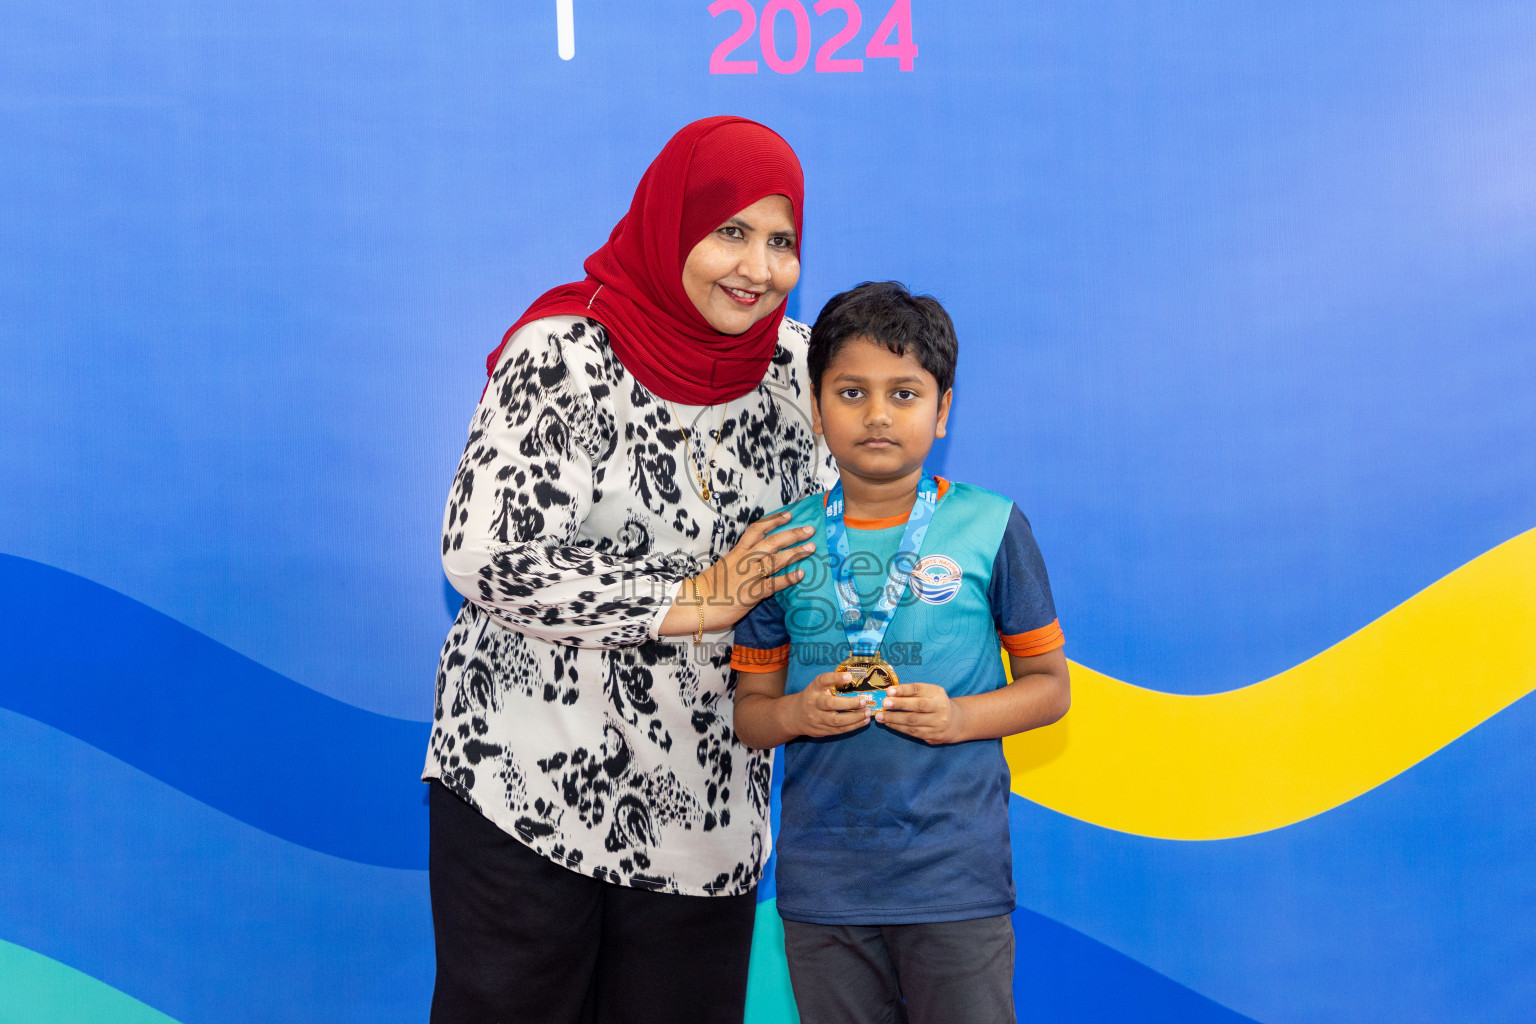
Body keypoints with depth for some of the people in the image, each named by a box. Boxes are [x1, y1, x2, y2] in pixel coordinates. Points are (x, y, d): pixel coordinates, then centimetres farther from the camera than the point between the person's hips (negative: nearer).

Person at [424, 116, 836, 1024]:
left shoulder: (793, 366, 3)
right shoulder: (566, 357, -14)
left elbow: (812, 536, 17)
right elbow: (488, 556, -20)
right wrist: (693, 601, -17)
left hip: (705, 803, 5)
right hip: (527, 780, -5)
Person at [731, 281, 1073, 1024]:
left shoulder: (989, 527, -1)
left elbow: (1049, 684, 4)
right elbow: (748, 708, 10)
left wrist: (960, 718, -13)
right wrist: (796, 714, -11)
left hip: (956, 880, -2)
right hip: (820, 886, 2)